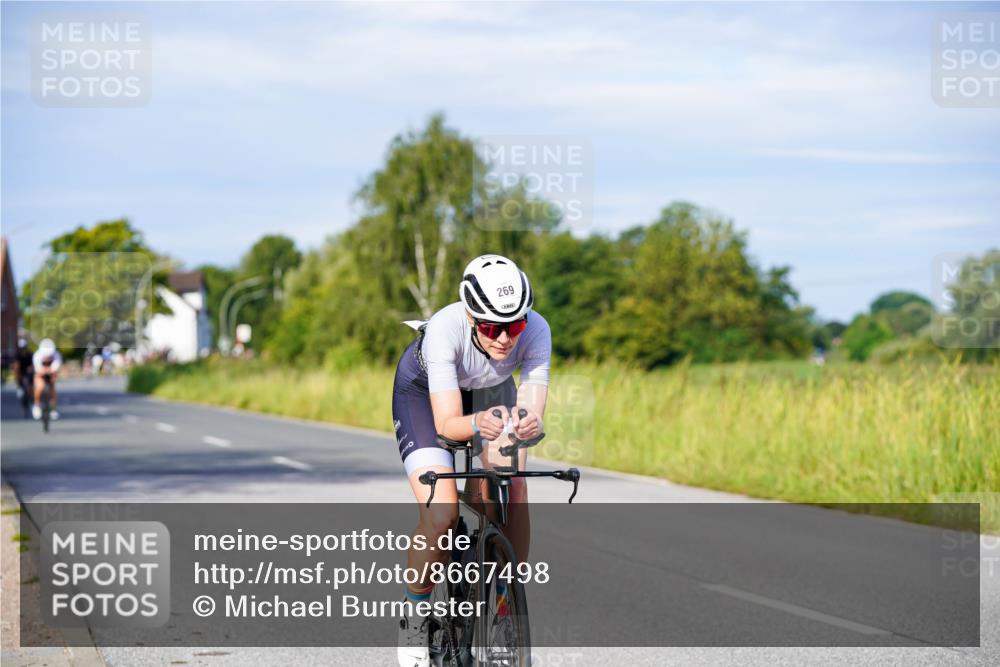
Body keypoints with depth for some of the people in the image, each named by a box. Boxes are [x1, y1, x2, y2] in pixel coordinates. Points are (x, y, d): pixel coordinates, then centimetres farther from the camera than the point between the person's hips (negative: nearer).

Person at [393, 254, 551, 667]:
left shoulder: (536, 331, -33)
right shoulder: (444, 329, -40)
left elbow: (533, 410, -38)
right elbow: (447, 422, -42)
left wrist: (528, 423, -61)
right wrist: (476, 424, -63)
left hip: (491, 390, 3)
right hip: (424, 390, -3)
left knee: (514, 494, -18)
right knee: (441, 515, -21)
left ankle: (509, 614, -1)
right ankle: (413, 620, 1)